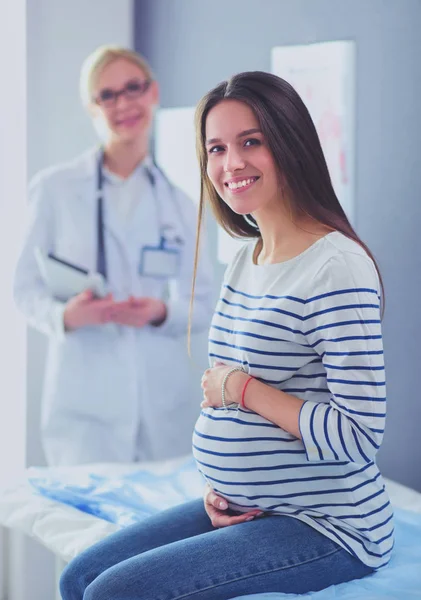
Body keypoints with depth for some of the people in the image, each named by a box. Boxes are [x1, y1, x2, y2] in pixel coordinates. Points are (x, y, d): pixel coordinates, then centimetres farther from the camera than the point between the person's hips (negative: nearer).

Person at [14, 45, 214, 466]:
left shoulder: (179, 203, 9)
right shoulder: (54, 188, 1)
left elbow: (204, 306, 9)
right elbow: (26, 289, 3)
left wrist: (163, 313, -12)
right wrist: (64, 315, -18)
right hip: (85, 403, -2)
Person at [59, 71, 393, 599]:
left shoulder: (337, 267, -20)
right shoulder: (244, 260, 9)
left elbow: (359, 435, -24)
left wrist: (241, 387, -18)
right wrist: (217, 484, 0)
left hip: (326, 529, -9)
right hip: (240, 509, 9)